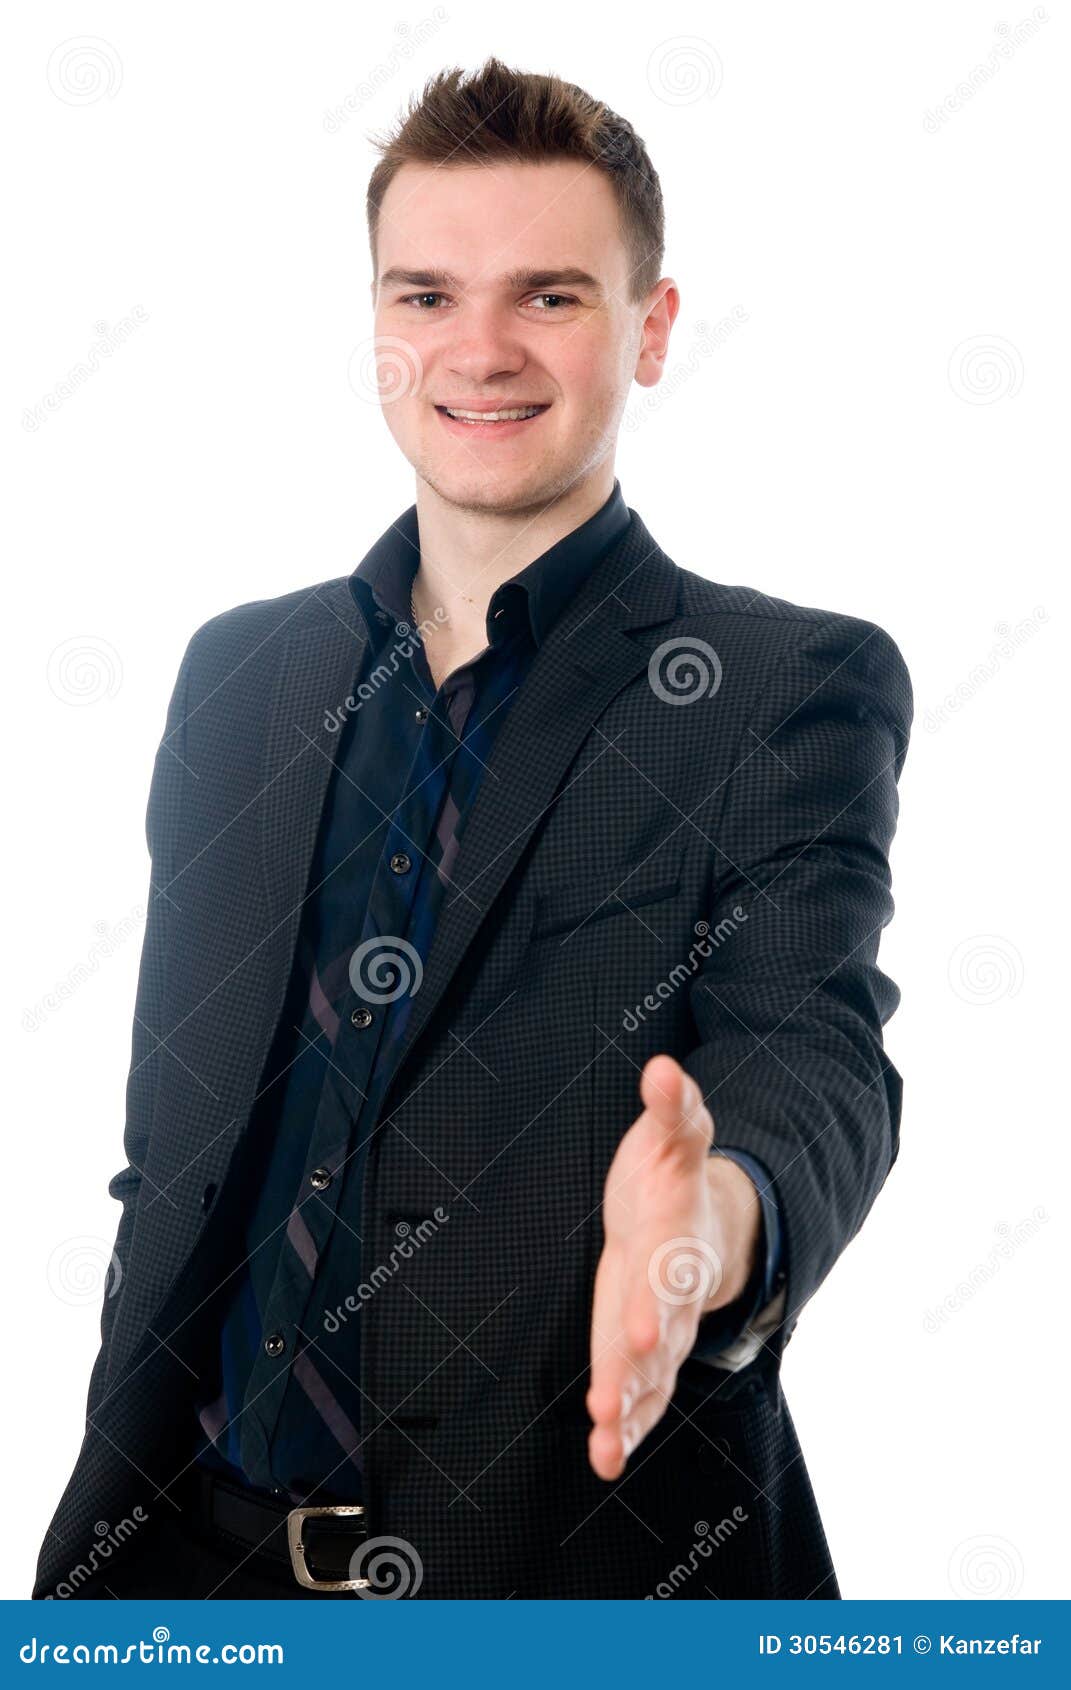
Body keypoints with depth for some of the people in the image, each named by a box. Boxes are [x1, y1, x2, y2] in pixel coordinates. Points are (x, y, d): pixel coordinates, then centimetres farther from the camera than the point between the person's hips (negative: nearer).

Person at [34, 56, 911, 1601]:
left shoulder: (796, 692, -6)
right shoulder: (240, 675, 6)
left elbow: (811, 1053, -20)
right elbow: (172, 1143, 9)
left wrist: (724, 1216, -42)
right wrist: (110, 1515, 8)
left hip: (582, 1568, -3)